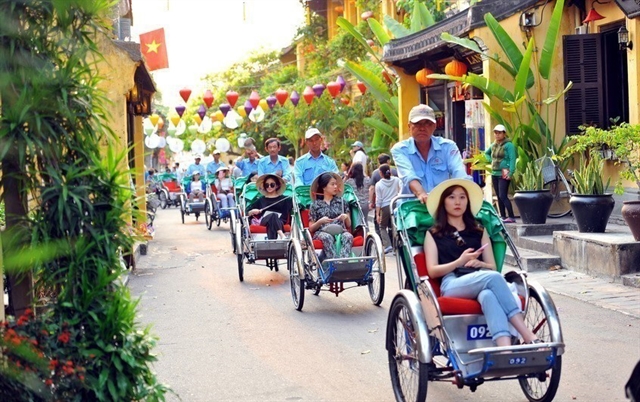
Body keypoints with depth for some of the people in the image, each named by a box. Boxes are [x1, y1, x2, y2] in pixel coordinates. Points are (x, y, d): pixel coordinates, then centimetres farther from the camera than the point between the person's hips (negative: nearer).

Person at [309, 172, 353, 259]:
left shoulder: (341, 202, 18)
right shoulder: (315, 205, 11)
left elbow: (349, 225, 19)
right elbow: (311, 229, 9)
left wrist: (346, 217, -3)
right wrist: (320, 221, -10)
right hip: (322, 233, -2)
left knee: (348, 236, -34)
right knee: (327, 237, -38)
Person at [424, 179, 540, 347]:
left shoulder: (479, 231, 26)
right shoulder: (433, 234, 17)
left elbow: (493, 267, 19)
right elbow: (432, 271, 5)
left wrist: (479, 263, -5)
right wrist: (459, 262, -11)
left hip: (481, 280, 3)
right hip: (452, 285, -2)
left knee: (488, 295, -40)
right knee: (493, 277, -35)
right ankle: (529, 338, -44)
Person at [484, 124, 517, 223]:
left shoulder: (508, 145, -8)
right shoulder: (493, 145, 13)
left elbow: (512, 159, -15)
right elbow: (486, 153, 33)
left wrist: (510, 173, -22)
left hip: (504, 175, -8)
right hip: (494, 174, 8)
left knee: (503, 196, -15)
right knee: (499, 197, 9)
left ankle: (511, 217, -13)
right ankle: (503, 217, 14)